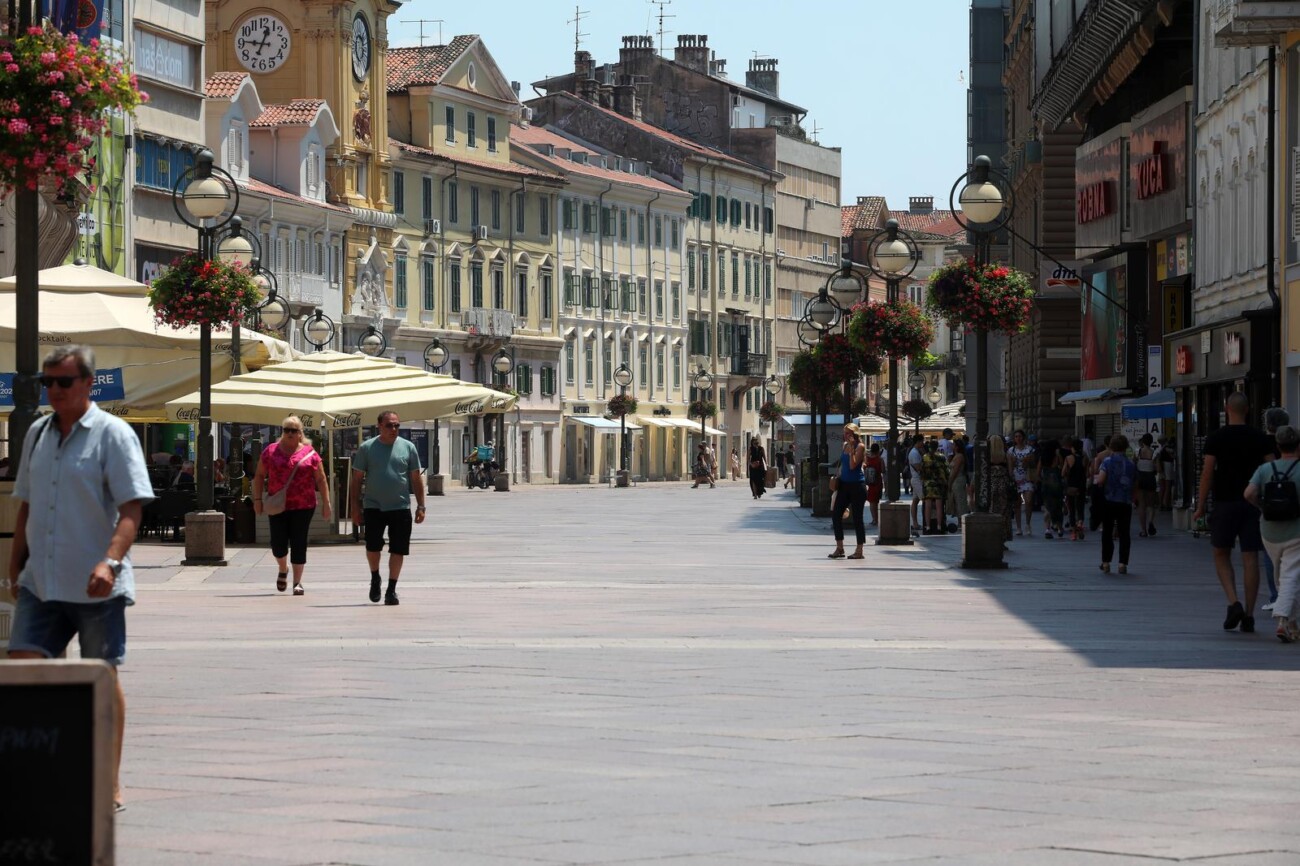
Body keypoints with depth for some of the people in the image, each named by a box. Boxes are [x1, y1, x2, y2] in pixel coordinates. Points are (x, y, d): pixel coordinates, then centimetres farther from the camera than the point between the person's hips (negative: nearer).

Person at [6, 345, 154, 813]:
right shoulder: (37, 434, 13)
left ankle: (111, 782, 12)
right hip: (40, 583, 5)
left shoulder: (112, 434, -5)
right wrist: (15, 570, 17)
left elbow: (131, 508, -13)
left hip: (96, 586, -5)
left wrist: (109, 561, -26)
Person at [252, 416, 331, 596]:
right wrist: (257, 499, 1)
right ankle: (283, 570, 30)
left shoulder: (310, 453, 3)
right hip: (277, 506, 1)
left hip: (303, 506, -1)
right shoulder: (271, 451, 6)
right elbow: (259, 476, 10)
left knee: (299, 544, -2)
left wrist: (326, 503, -1)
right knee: (278, 543, 0)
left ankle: (297, 582, 7)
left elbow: (321, 479, 5)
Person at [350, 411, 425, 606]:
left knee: (398, 550, 1)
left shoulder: (408, 448, 4)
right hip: (374, 507, -1)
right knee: (373, 546, -4)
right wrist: (355, 507, 0)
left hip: (400, 508, 1)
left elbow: (416, 478, 7)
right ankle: (375, 578, 24)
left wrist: (421, 506, 2)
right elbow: (357, 479, 4)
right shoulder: (367, 448, 1)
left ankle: (391, 589, 11)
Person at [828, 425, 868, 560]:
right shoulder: (844, 446, 12)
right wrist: (837, 478, 16)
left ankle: (859, 550, 4)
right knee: (836, 514, 1)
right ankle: (839, 548, 9)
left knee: (857, 517, -2)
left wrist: (851, 449, -19)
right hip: (844, 484, 7)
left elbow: (853, 465, -18)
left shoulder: (860, 447, -8)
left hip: (857, 484, -7)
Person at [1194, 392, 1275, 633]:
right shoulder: (1260, 438, 2)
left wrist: (1201, 507, 0)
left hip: (1225, 504, -2)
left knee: (1221, 555, 12)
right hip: (1253, 503, 2)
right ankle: (1248, 615, 3)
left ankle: (1234, 603, -7)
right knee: (1250, 559, 3)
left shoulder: (1216, 438, -4)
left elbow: (1207, 473, -6)